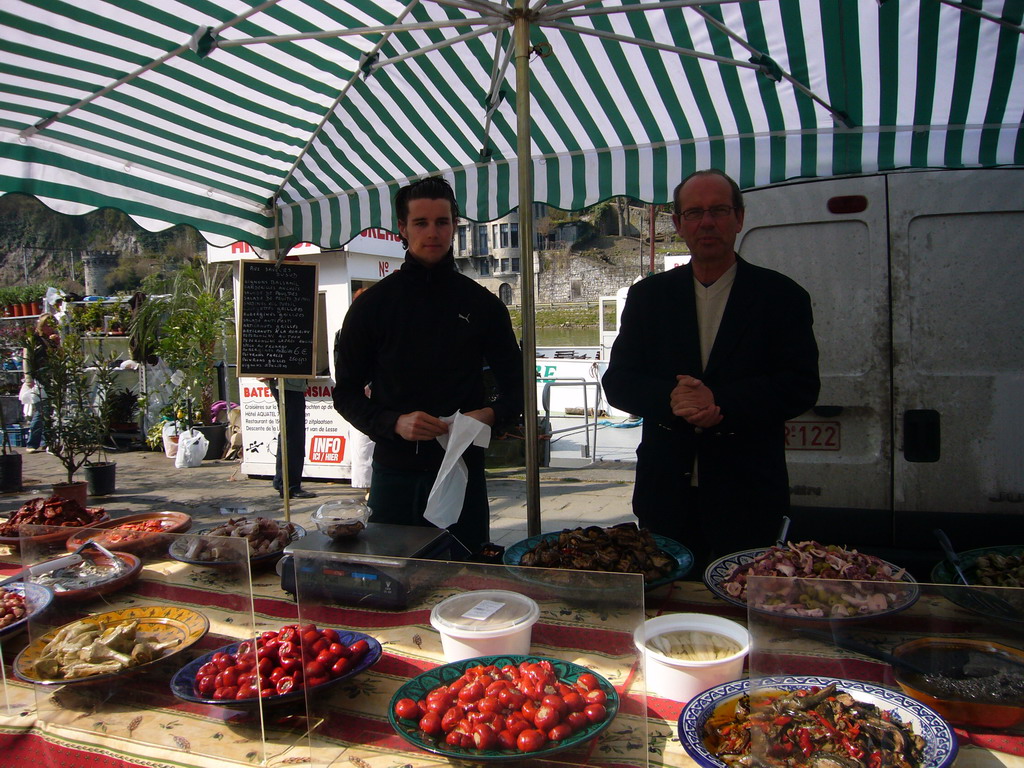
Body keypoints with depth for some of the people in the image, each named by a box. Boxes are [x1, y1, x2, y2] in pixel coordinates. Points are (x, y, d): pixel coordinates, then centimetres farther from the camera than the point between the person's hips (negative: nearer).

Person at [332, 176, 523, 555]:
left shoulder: (482, 304, 5)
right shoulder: (372, 304, 3)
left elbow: (515, 386, 11)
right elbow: (346, 393, 4)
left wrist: (490, 414, -11)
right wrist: (394, 423, -15)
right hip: (395, 471, 0)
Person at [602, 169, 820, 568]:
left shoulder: (781, 296, 2)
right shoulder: (648, 295, 7)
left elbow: (802, 386, -5)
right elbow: (617, 382, 2)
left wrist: (722, 403, -20)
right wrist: (669, 399, -18)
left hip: (747, 494, -1)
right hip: (666, 494, 2)